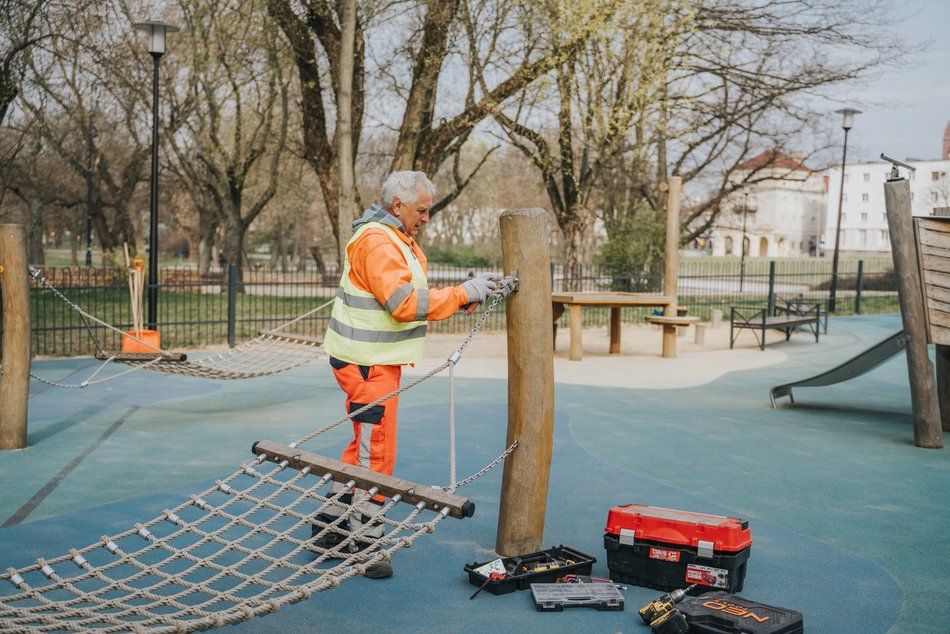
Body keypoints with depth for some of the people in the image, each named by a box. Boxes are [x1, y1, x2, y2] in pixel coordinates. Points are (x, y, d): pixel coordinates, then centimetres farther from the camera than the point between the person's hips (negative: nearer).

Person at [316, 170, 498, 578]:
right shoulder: (377, 242, -18)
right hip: (367, 363, -11)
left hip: (377, 361, 11)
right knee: (376, 453, -5)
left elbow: (412, 297, 14)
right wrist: (462, 293, -22)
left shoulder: (398, 239, 16)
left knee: (365, 447, 18)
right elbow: (404, 303, -27)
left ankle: (331, 525, 29)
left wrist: (461, 299, -1)